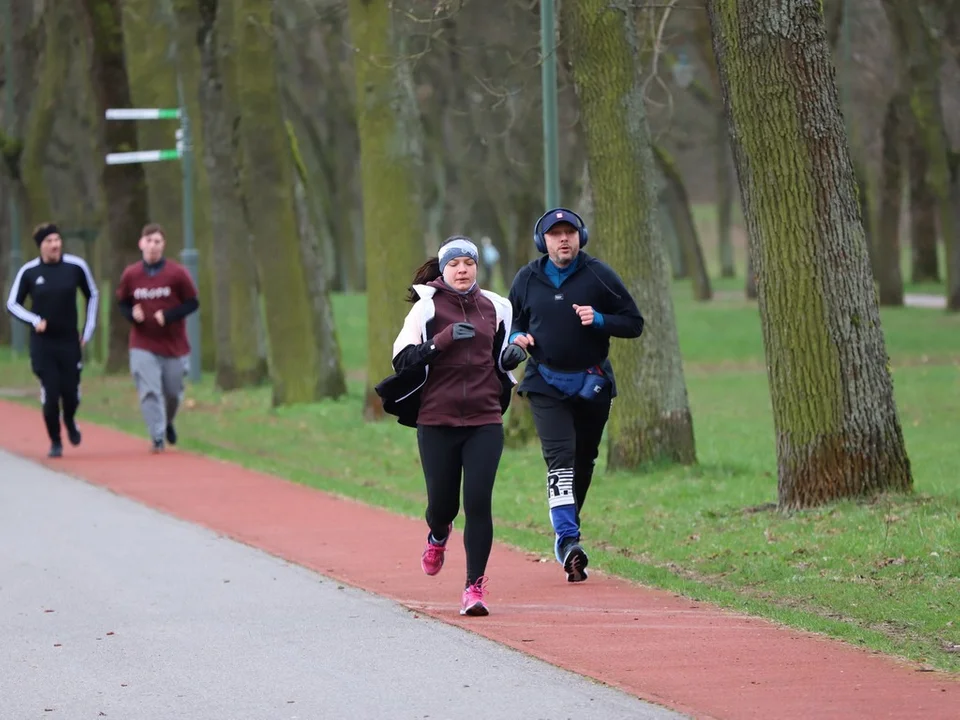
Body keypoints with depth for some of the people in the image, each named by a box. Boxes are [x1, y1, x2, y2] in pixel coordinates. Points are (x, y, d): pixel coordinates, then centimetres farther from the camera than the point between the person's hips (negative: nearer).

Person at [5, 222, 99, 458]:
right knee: (50, 396, -6)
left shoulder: (76, 266, -3)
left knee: (71, 394, 1)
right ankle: (55, 442, 13)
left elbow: (92, 295, 12)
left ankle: (69, 422, 36)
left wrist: (88, 330, 8)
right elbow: (12, 304, 4)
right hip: (42, 343, -1)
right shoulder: (28, 272, -6)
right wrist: (35, 321, -13)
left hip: (70, 342, 1)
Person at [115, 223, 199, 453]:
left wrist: (169, 316, -19)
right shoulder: (130, 274, -1)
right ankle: (157, 438, -8)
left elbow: (192, 303, -4)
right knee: (149, 392, -13)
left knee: (173, 392, 12)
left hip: (174, 345, 0)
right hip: (143, 346, 0)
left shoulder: (177, 273, -7)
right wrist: (131, 314, -12)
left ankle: (168, 422, 42)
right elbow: (122, 303, 11)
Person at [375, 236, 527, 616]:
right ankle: (438, 536, 42)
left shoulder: (494, 307, 11)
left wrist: (512, 357, 2)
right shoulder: (427, 307, -1)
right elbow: (403, 359, -9)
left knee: (478, 501, -9)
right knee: (443, 502, 4)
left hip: (485, 421, 2)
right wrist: (444, 339, -20)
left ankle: (475, 586, -3)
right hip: (437, 421, -2)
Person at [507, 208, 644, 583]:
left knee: (583, 460, 11)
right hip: (546, 383, -1)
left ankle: (567, 530, 30)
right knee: (560, 457, -16)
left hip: (592, 383, 1)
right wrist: (517, 338, -6)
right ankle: (567, 539, -25)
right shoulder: (526, 280, 4)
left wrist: (599, 320, -19)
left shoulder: (599, 275, -2)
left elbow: (634, 323, -1)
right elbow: (513, 324, 18)